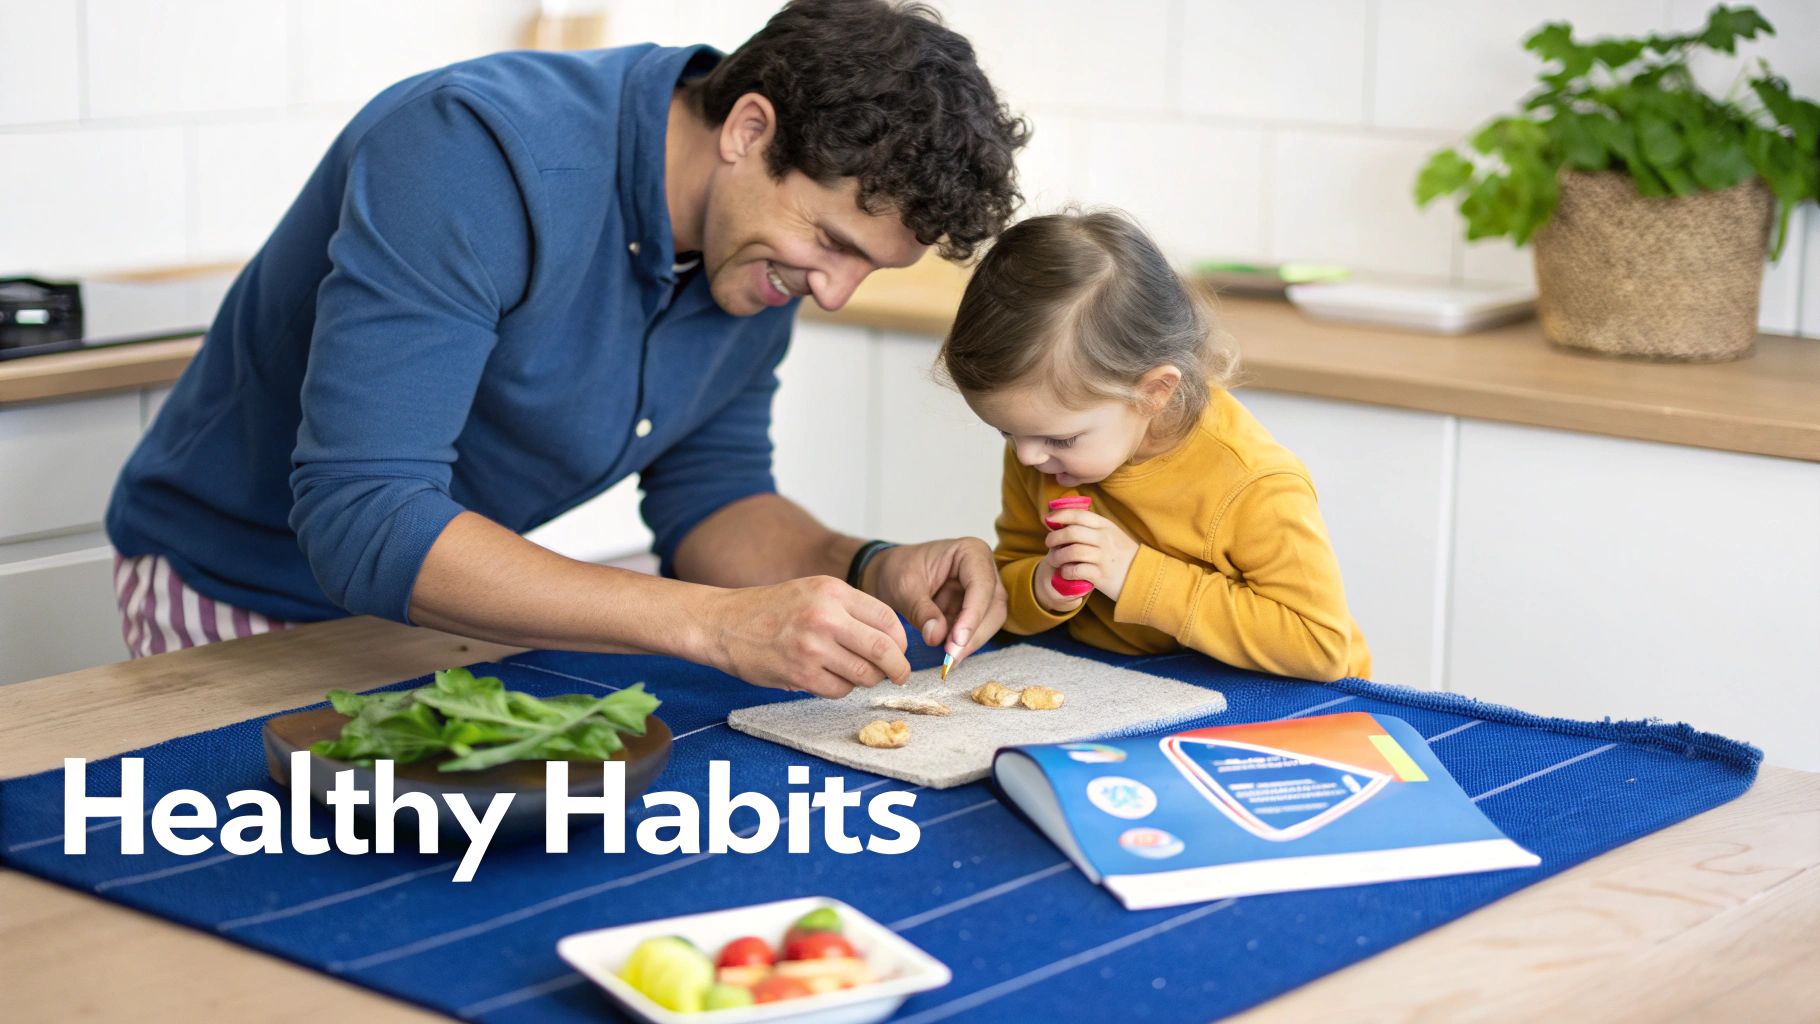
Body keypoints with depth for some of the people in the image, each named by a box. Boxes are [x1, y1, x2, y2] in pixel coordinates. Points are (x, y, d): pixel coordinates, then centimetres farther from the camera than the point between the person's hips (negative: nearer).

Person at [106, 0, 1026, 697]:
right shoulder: (476, 155, -32)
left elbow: (708, 500, 2)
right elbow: (361, 522, -39)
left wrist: (872, 573, -20)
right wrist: (719, 624, -44)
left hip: (449, 592, 6)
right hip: (240, 594, -6)